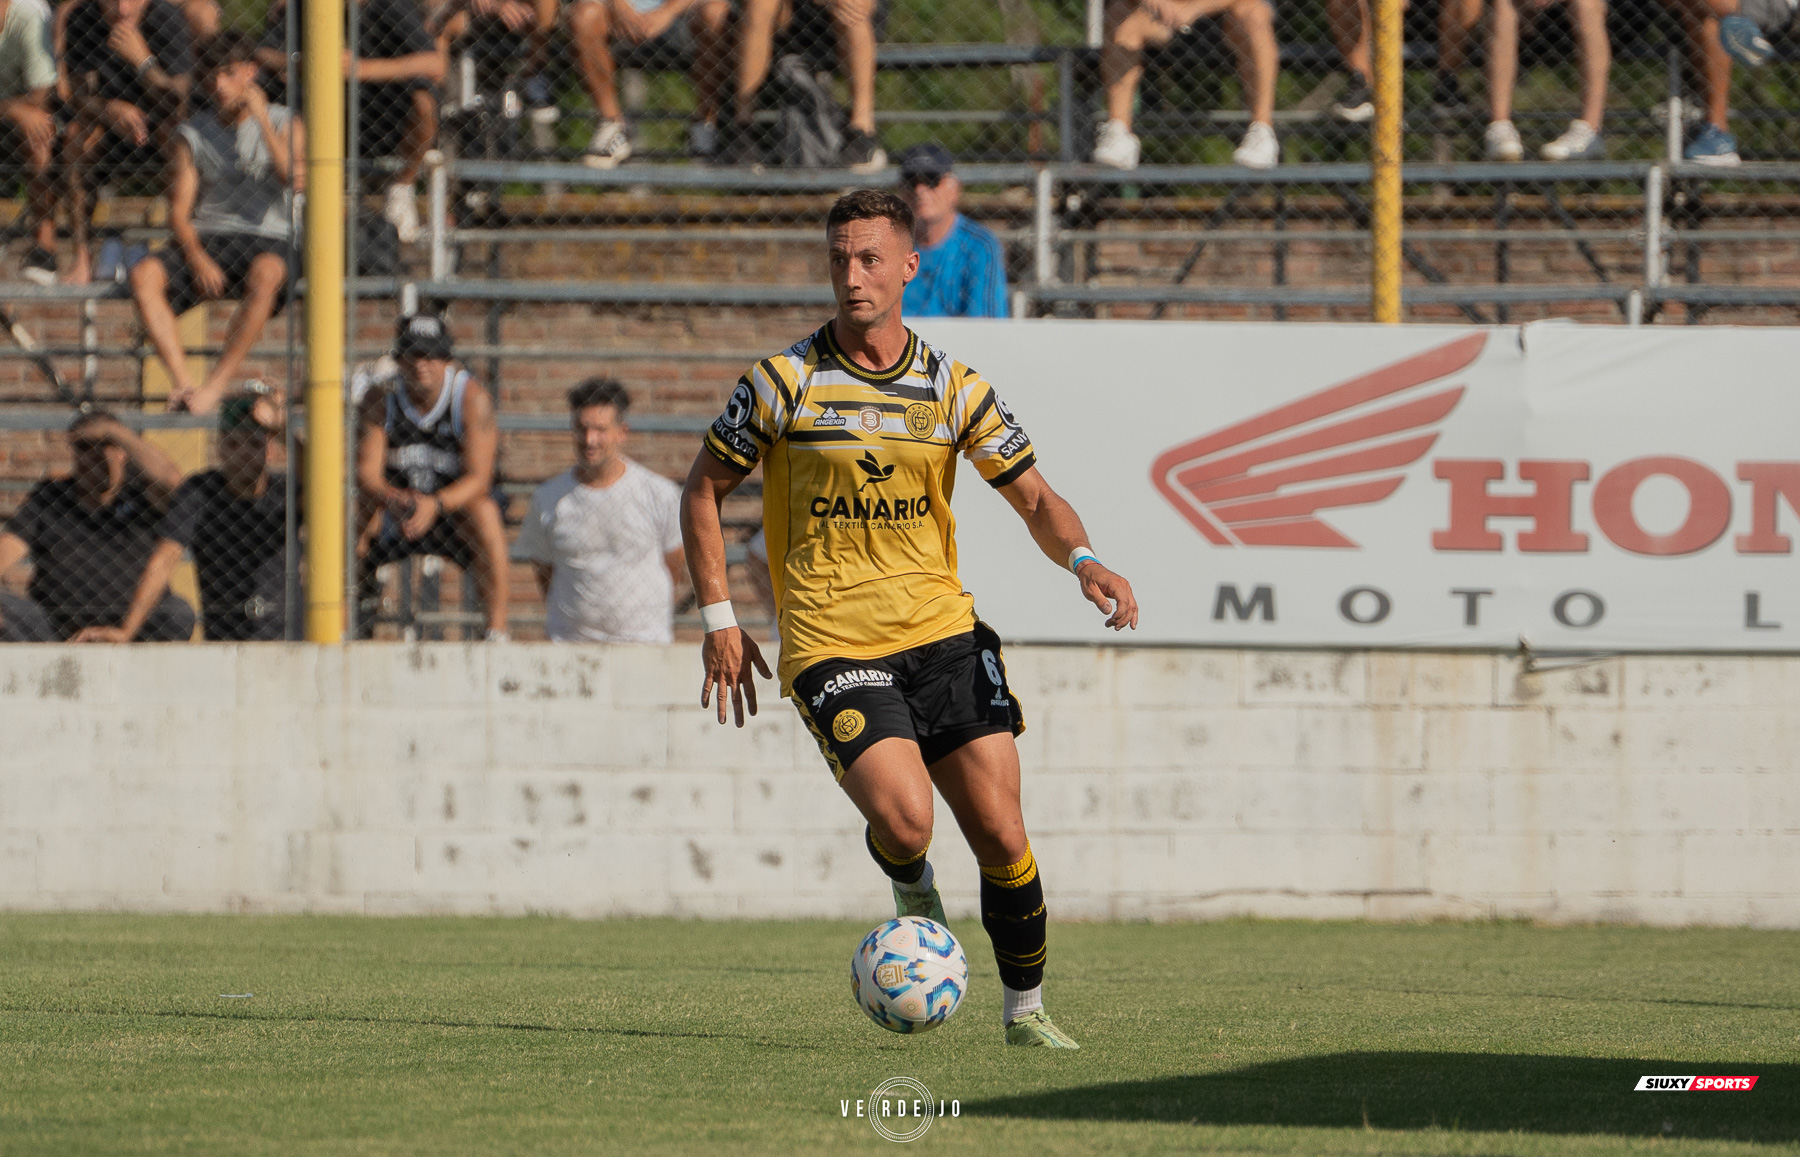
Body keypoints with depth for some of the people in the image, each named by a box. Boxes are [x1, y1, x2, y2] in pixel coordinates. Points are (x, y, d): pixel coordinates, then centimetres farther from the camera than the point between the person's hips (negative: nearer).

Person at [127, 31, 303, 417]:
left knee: (267, 273, -40)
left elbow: (296, 181, -12)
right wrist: (197, 258, -15)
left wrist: (261, 120, -13)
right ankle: (183, 381, -36)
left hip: (267, 241, -2)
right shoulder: (191, 135, 12)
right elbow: (178, 212, 5)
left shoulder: (284, 124, 8)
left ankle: (217, 383, -37)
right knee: (144, 274, -29)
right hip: (206, 240, 3)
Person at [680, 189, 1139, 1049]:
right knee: (904, 819, -22)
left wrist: (1083, 560, -15)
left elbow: (1035, 500, 7)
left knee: (999, 832, -4)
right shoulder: (785, 382, -3)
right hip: (830, 645, -3)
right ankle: (911, 891, 15)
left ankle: (1025, 1009, 14)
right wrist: (719, 619, 0)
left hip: (940, 631, 3)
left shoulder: (954, 389, 4)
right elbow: (703, 491, 7)